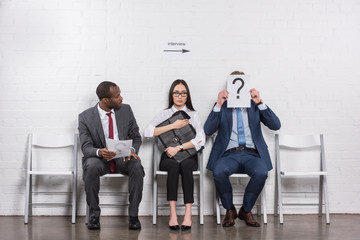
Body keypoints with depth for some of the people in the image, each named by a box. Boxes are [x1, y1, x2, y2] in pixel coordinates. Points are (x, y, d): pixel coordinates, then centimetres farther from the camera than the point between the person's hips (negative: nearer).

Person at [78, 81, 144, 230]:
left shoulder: (126, 110, 2)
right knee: (91, 167, -36)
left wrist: (132, 150, -18)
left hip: (123, 157, 2)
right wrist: (100, 152, -34)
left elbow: (136, 137, 5)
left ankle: (133, 215, -20)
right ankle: (94, 215, -19)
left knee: (137, 166, -31)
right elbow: (86, 147, -10)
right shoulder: (85, 117, -6)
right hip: (99, 158, -1)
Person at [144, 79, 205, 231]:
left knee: (185, 165, -35)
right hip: (168, 157, 0)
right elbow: (148, 132, -4)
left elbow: (200, 140, -3)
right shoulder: (164, 114, 15)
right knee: (173, 165, -35)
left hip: (188, 156, 0)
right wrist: (173, 126, -8)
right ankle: (172, 213, -38)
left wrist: (179, 147, -15)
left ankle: (188, 213, -38)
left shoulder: (193, 115, 13)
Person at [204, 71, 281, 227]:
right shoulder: (222, 107, 13)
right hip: (229, 154, -1)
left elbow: (276, 125, 3)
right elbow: (208, 131, -1)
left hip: (251, 154, 1)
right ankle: (230, 210, -7)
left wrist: (260, 103, -6)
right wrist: (218, 105, -8)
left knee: (261, 173, -33)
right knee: (218, 172, -34)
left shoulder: (254, 105, 16)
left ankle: (246, 210, -7)